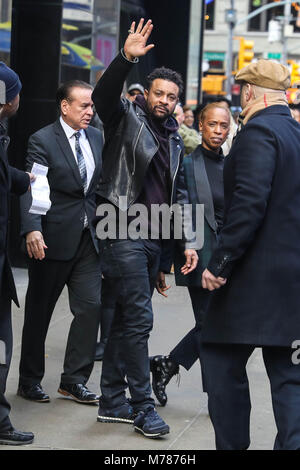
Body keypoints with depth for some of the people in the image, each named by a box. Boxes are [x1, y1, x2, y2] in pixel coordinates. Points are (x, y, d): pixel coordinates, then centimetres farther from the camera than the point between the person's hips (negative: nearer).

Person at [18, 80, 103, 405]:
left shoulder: (95, 138, 10)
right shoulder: (43, 140, -10)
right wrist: (32, 229, -32)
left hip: (87, 238, 5)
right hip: (53, 239, -5)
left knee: (90, 307, 0)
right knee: (39, 311, 6)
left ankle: (74, 379, 10)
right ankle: (29, 380, 19)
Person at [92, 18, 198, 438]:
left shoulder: (174, 139, 17)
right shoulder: (126, 117, -2)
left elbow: (179, 192, 20)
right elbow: (103, 96, -24)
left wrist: (188, 241, 13)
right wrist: (127, 59, -39)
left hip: (154, 238, 7)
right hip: (124, 231, -7)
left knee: (127, 319, 11)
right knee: (139, 318, -9)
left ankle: (112, 402, 18)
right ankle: (142, 405, -2)